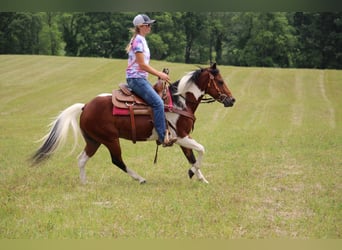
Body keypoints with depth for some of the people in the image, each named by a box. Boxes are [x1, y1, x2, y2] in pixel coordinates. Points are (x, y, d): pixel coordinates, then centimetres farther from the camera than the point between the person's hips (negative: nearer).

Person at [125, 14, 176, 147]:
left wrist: (159, 73, 13)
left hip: (141, 78, 10)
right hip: (136, 78, -10)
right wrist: (159, 74, -11)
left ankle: (162, 134, 12)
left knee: (159, 101, 10)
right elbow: (142, 65, -17)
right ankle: (163, 137, -21)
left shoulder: (142, 40, 17)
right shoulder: (138, 40, -13)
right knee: (158, 102, -19)